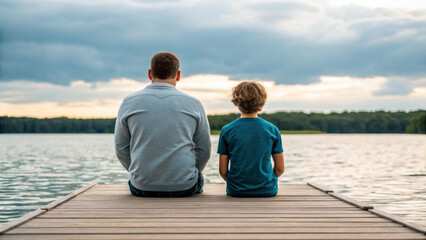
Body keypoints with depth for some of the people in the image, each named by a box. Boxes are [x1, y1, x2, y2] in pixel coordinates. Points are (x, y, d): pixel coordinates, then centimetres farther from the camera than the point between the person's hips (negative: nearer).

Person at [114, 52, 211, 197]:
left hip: (141, 187, 1)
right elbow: (204, 151, 5)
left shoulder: (129, 103, 1)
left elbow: (121, 149, 6)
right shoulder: (193, 104, 1)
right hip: (185, 188, 0)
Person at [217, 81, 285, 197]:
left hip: (236, 191, 0)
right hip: (267, 190, 0)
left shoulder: (227, 131, -6)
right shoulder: (273, 130, -3)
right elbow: (280, 169, 2)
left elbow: (223, 171, -3)